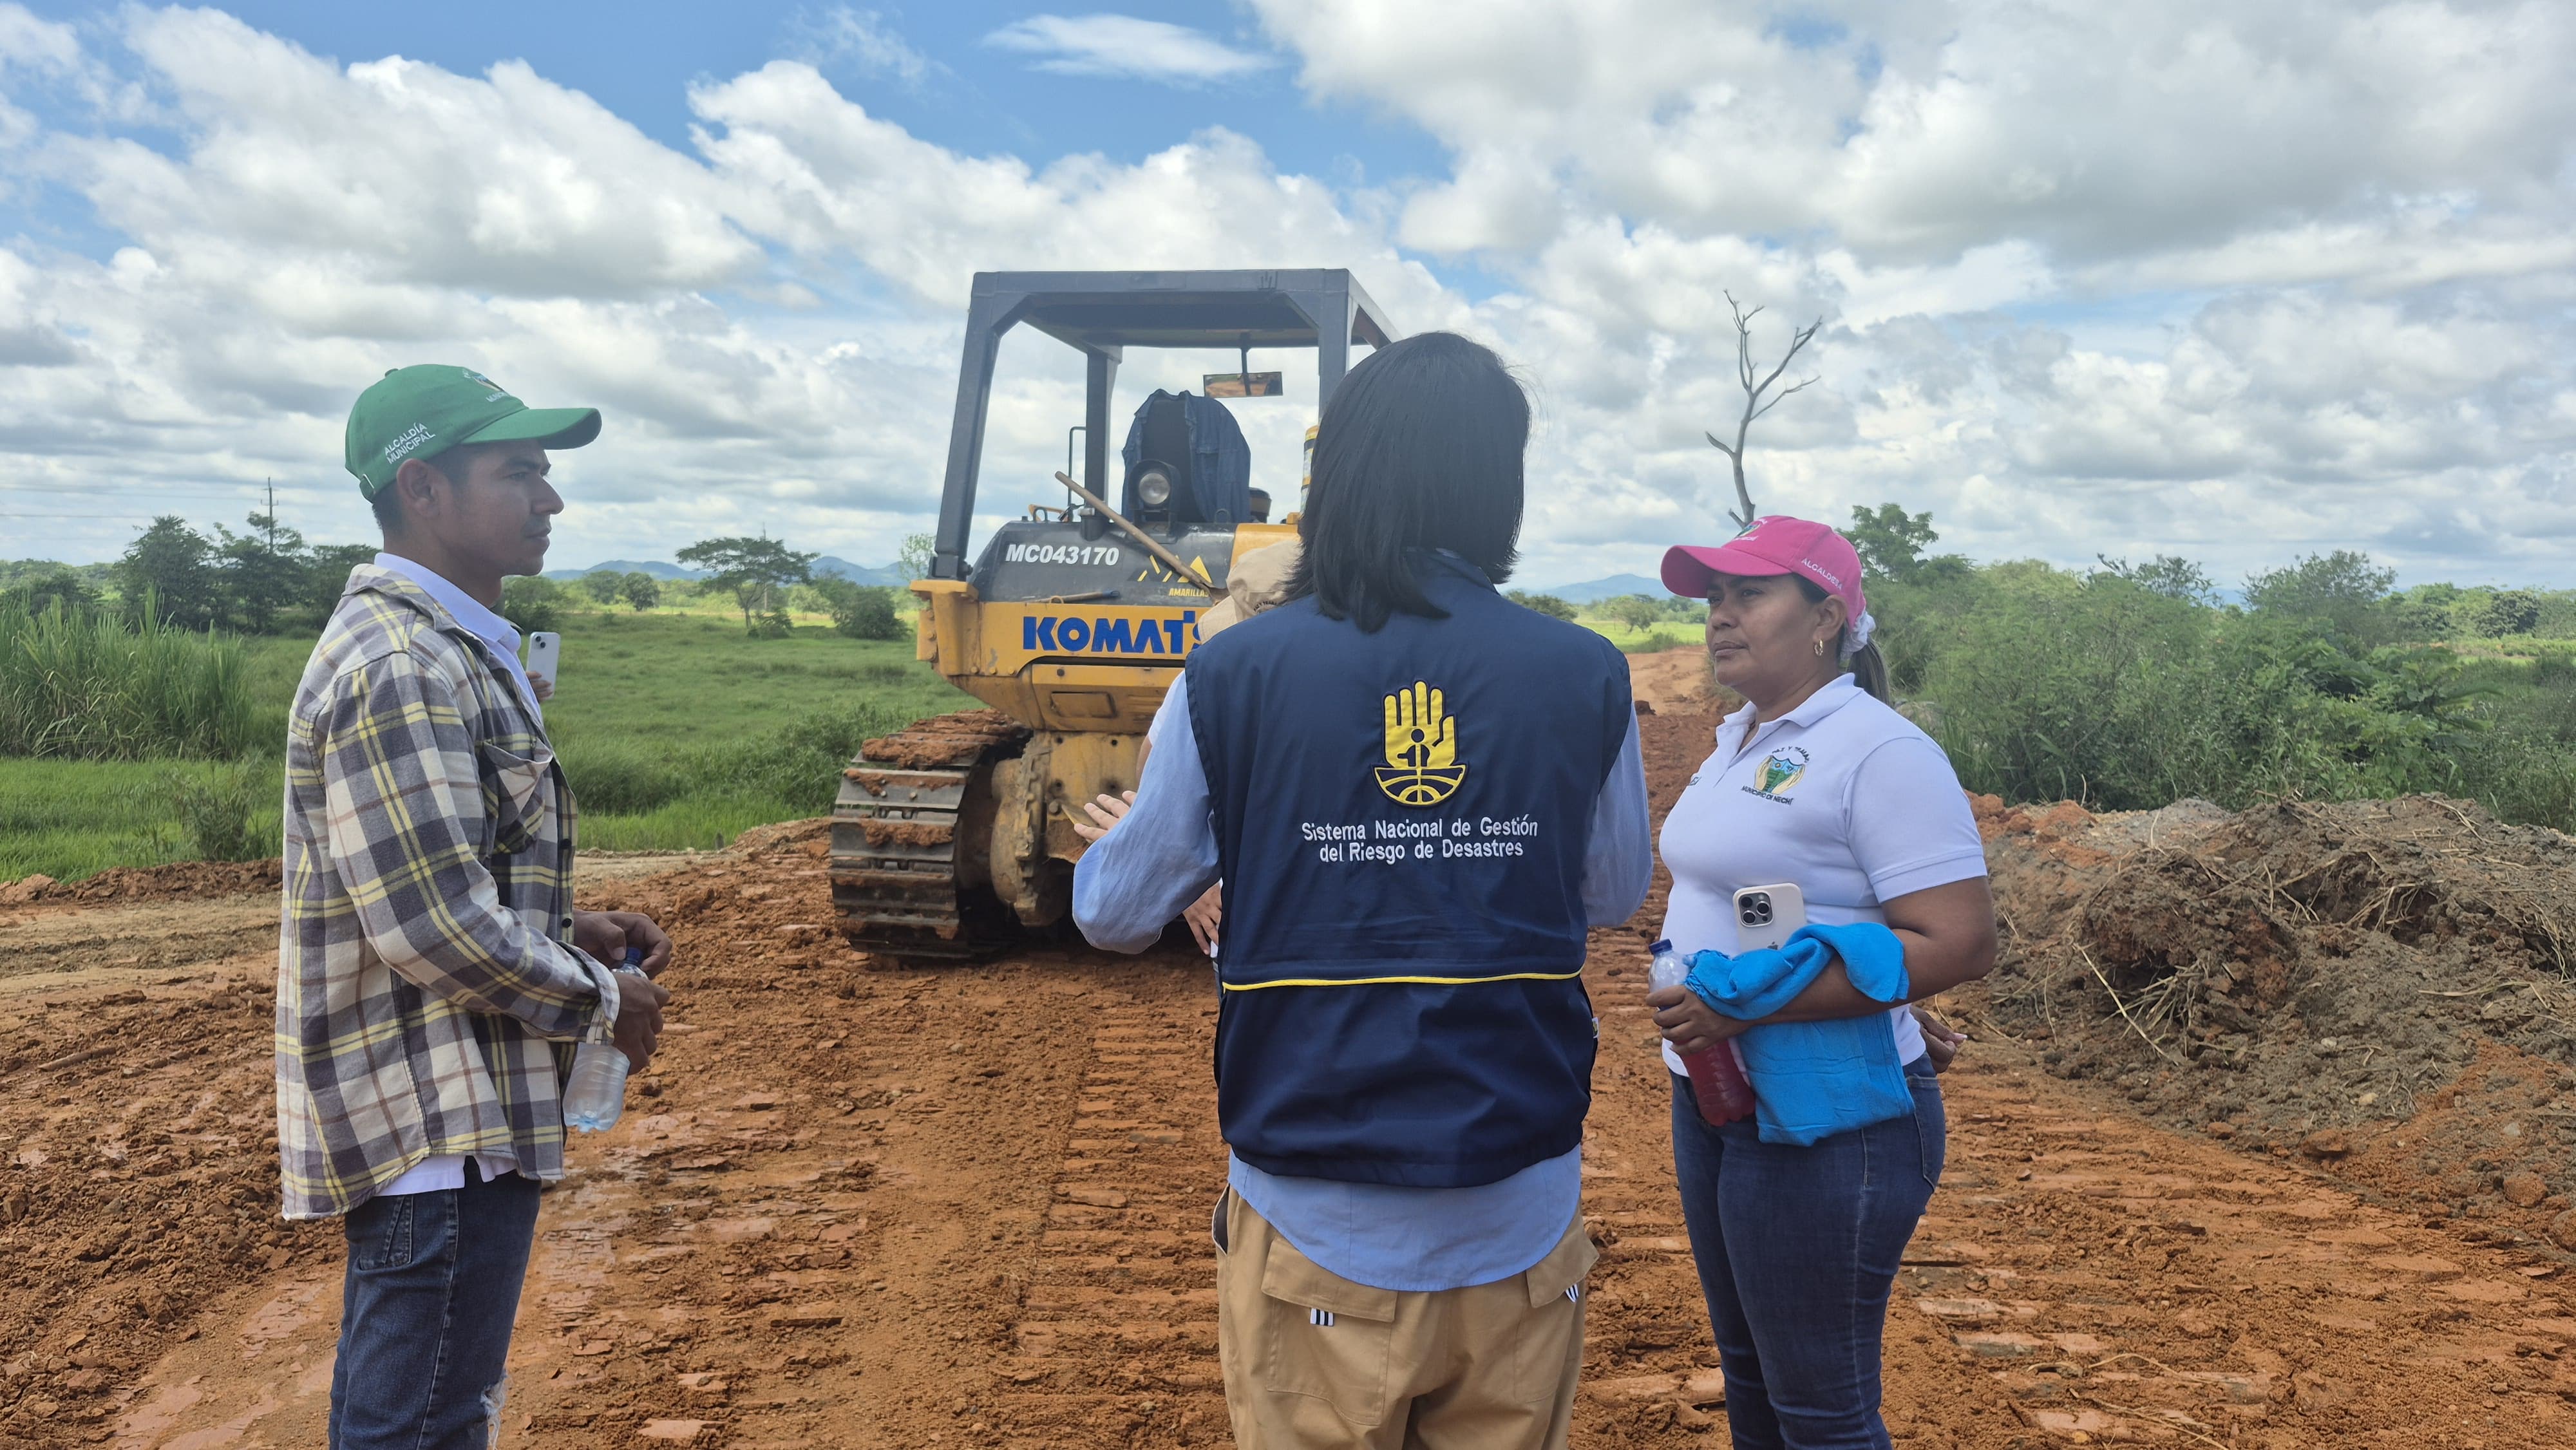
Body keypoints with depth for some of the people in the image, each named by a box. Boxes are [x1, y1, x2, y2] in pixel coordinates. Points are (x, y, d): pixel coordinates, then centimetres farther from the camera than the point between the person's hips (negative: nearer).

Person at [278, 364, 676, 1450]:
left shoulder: (445, 650, 13)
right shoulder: (399, 670, -21)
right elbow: (439, 929, -25)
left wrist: (574, 930, 8)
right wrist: (602, 1000, -12)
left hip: (439, 1111, 11)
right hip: (438, 1123, -11)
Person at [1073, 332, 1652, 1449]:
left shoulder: (1233, 675, -10)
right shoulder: (1584, 678, -6)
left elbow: (1116, 917, 0)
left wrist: (1109, 842, 23)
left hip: (1317, 1235, -1)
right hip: (1517, 1231, 2)